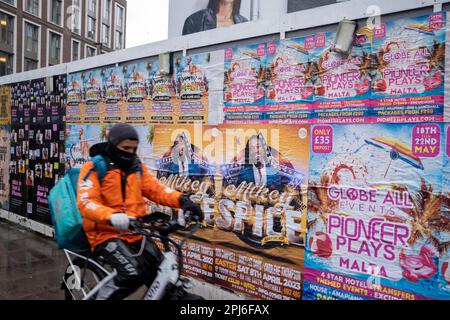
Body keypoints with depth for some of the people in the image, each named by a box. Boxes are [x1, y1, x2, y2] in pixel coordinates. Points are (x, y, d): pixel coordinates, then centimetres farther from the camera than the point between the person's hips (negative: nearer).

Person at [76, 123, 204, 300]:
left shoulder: (137, 166, 9)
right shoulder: (94, 167, -7)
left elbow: (155, 189, 2)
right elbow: (85, 203, -19)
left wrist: (182, 200, -17)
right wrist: (111, 216, -39)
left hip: (135, 233, 5)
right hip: (106, 234, -5)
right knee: (133, 273, -26)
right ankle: (104, 296, 0)